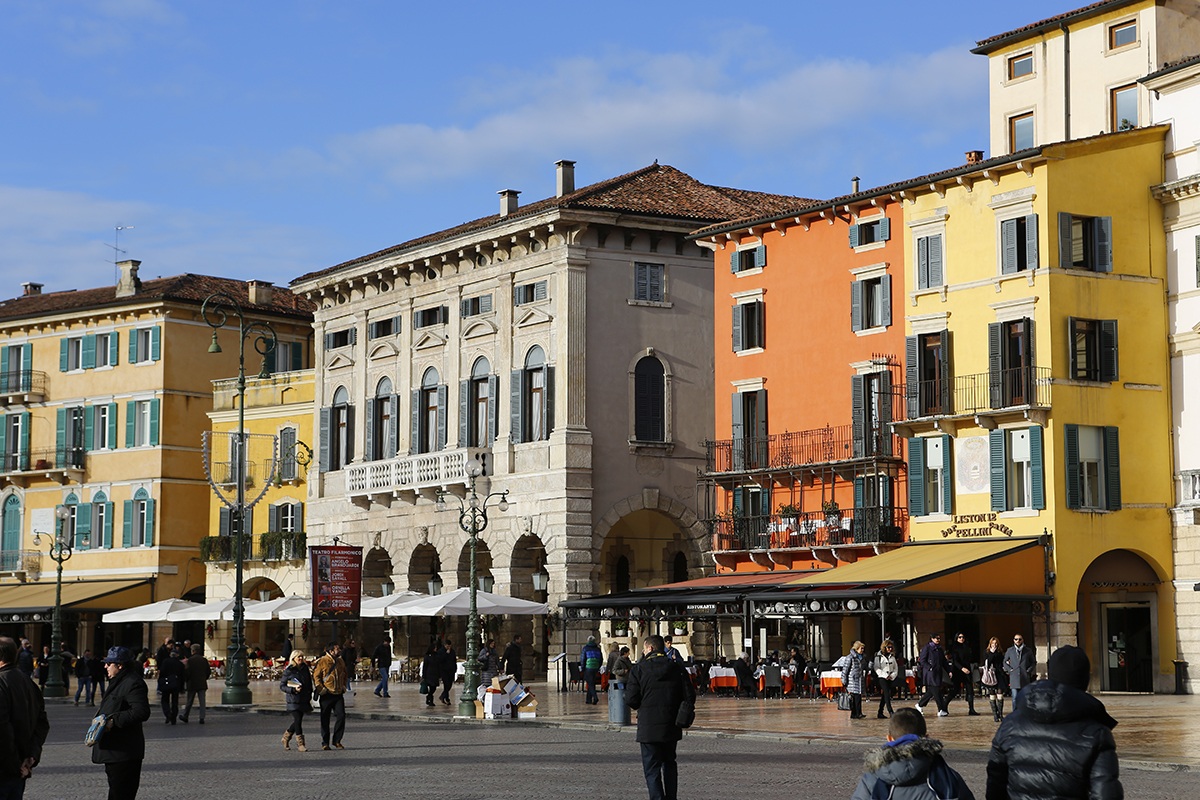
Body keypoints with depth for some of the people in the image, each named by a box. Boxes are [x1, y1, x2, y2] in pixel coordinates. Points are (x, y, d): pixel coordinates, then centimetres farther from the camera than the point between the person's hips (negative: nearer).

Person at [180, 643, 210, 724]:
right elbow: (209, 671, 6)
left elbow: (187, 672, -15)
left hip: (192, 684, -3)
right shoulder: (204, 660, 2)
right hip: (202, 684, 3)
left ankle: (185, 716, 21)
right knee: (202, 701, 3)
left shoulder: (190, 660, -12)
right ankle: (202, 718, 0)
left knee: (189, 701, 9)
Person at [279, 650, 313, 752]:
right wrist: (293, 689, -19)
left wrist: (309, 696, 11)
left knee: (298, 721, 8)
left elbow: (309, 683, 17)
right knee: (297, 720, -10)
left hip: (304, 700, 5)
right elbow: (282, 685, -6)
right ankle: (300, 743, -4)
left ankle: (286, 737, 29)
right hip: (293, 700, -5)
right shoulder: (288, 670, -6)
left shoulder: (305, 668, 9)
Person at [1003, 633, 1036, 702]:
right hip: (1014, 679, 0)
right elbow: (1005, 662, 19)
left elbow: (1034, 662, 16)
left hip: (1025, 679, 0)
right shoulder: (1010, 650, 11)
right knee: (1015, 698, -6)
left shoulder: (1028, 651, 9)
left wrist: (1029, 670, 2)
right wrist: (1009, 670, 4)